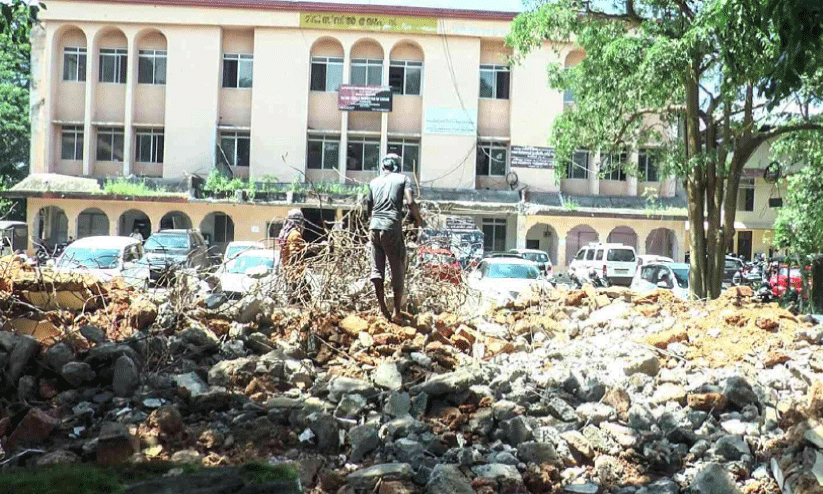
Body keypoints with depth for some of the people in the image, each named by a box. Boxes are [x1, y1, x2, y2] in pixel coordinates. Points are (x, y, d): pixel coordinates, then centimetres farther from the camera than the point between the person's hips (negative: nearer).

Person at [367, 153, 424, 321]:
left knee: (377, 269, 9)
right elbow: (410, 202, -7)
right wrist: (418, 219, 8)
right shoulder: (403, 179, 8)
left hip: (374, 227, 3)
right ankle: (396, 312, 5)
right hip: (393, 228, -3)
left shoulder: (374, 182, 18)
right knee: (397, 270, 5)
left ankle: (383, 309, 3)